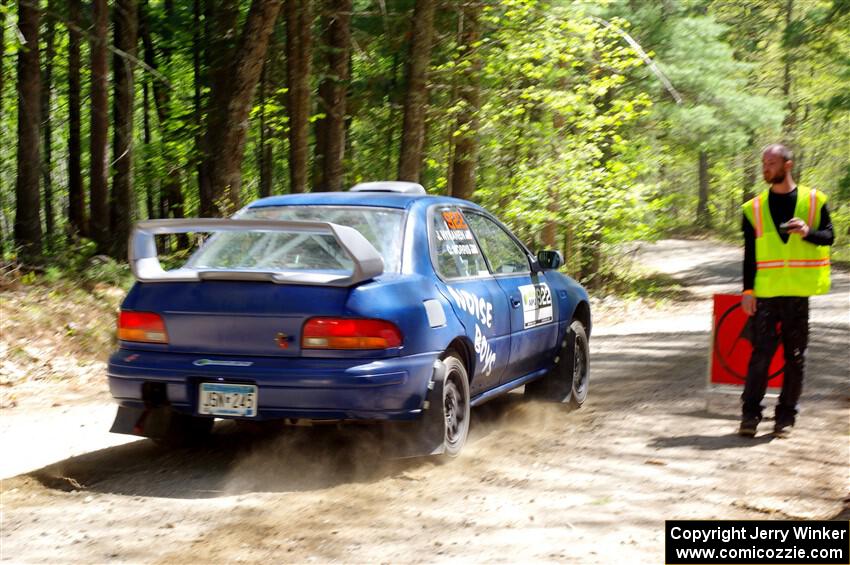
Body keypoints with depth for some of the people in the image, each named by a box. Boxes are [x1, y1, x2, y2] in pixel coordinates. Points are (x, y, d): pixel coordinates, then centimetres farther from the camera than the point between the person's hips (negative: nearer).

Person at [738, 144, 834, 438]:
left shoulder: (814, 200, 4)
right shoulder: (754, 208, 6)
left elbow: (829, 235, 2)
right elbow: (749, 253, 6)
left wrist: (808, 232, -19)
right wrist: (748, 289, 0)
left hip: (799, 292, 0)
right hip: (766, 292, 0)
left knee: (795, 356, 5)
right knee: (761, 353, -5)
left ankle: (786, 415, 13)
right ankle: (750, 413, 0)